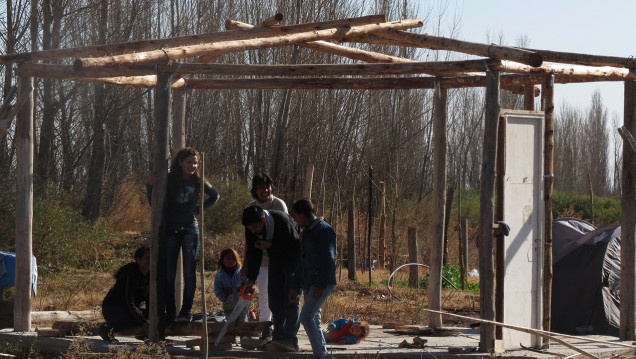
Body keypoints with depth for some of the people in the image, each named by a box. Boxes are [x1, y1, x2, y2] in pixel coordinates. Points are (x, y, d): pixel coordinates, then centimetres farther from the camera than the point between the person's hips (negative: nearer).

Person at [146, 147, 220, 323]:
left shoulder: (198, 182, 3)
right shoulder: (168, 180, 0)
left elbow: (215, 196, 20)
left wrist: (198, 209, 8)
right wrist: (149, 186, -12)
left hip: (190, 231, 0)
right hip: (170, 232, 0)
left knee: (189, 273, -5)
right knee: (168, 275, -4)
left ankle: (186, 312, -1)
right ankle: (170, 314, 1)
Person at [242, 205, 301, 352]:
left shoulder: (282, 221, -33)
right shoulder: (251, 229, -14)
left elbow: (294, 248, -27)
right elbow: (253, 254, -4)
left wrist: (270, 246, -33)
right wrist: (250, 279, -8)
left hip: (293, 258, -6)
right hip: (276, 259, 6)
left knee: (291, 297, -14)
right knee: (274, 297, 2)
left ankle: (290, 339, -17)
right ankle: (278, 337, 8)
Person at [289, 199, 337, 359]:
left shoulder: (324, 229, -10)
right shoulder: (305, 233, 19)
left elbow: (328, 259, -17)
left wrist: (321, 285, -21)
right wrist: (296, 288, 21)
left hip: (322, 284, -9)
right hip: (309, 284, 9)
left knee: (306, 317, -17)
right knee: (313, 320, 8)